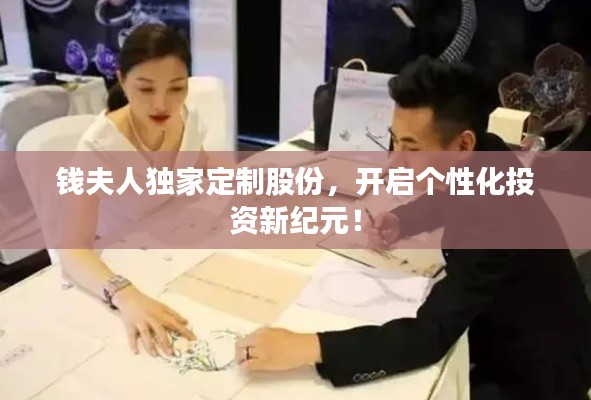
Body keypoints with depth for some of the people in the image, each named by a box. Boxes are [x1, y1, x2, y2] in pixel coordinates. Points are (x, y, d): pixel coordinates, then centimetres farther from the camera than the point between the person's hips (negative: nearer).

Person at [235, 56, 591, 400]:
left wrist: (305, 348, -45)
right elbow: (445, 200, 10)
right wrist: (398, 222, -10)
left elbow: (430, 336, -39)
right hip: (499, 323, 7)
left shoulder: (497, 218, -37)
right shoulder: (481, 155, -13)